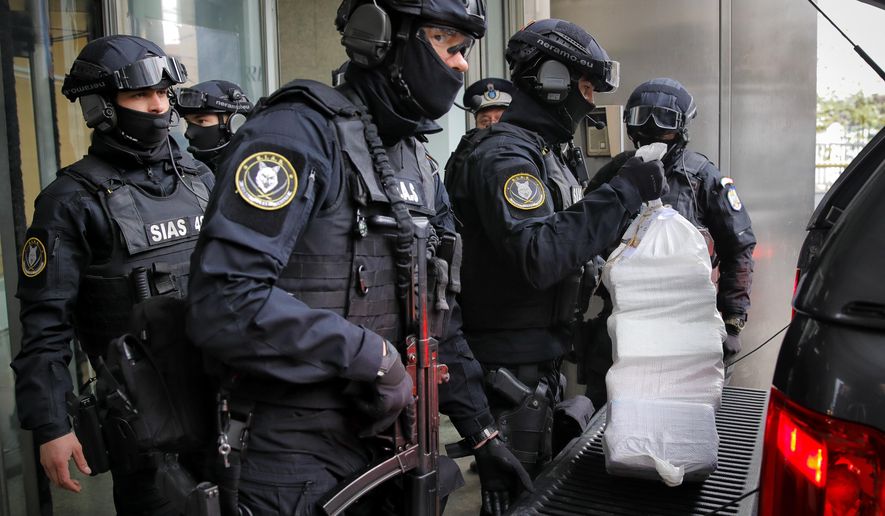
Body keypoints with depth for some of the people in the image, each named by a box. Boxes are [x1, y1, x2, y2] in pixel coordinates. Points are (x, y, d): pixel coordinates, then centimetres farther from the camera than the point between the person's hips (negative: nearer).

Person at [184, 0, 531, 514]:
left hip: (389, 438, 8)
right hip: (298, 460, -8)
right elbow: (224, 302, -28)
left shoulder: (421, 166, 11)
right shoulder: (300, 131, -17)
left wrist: (484, 433, 11)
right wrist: (372, 353, -22)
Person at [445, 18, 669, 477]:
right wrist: (622, 193, -27)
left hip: (542, 358, 10)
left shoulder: (552, 152, 14)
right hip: (511, 367, -10)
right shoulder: (505, 155, -17)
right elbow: (540, 257, -31)